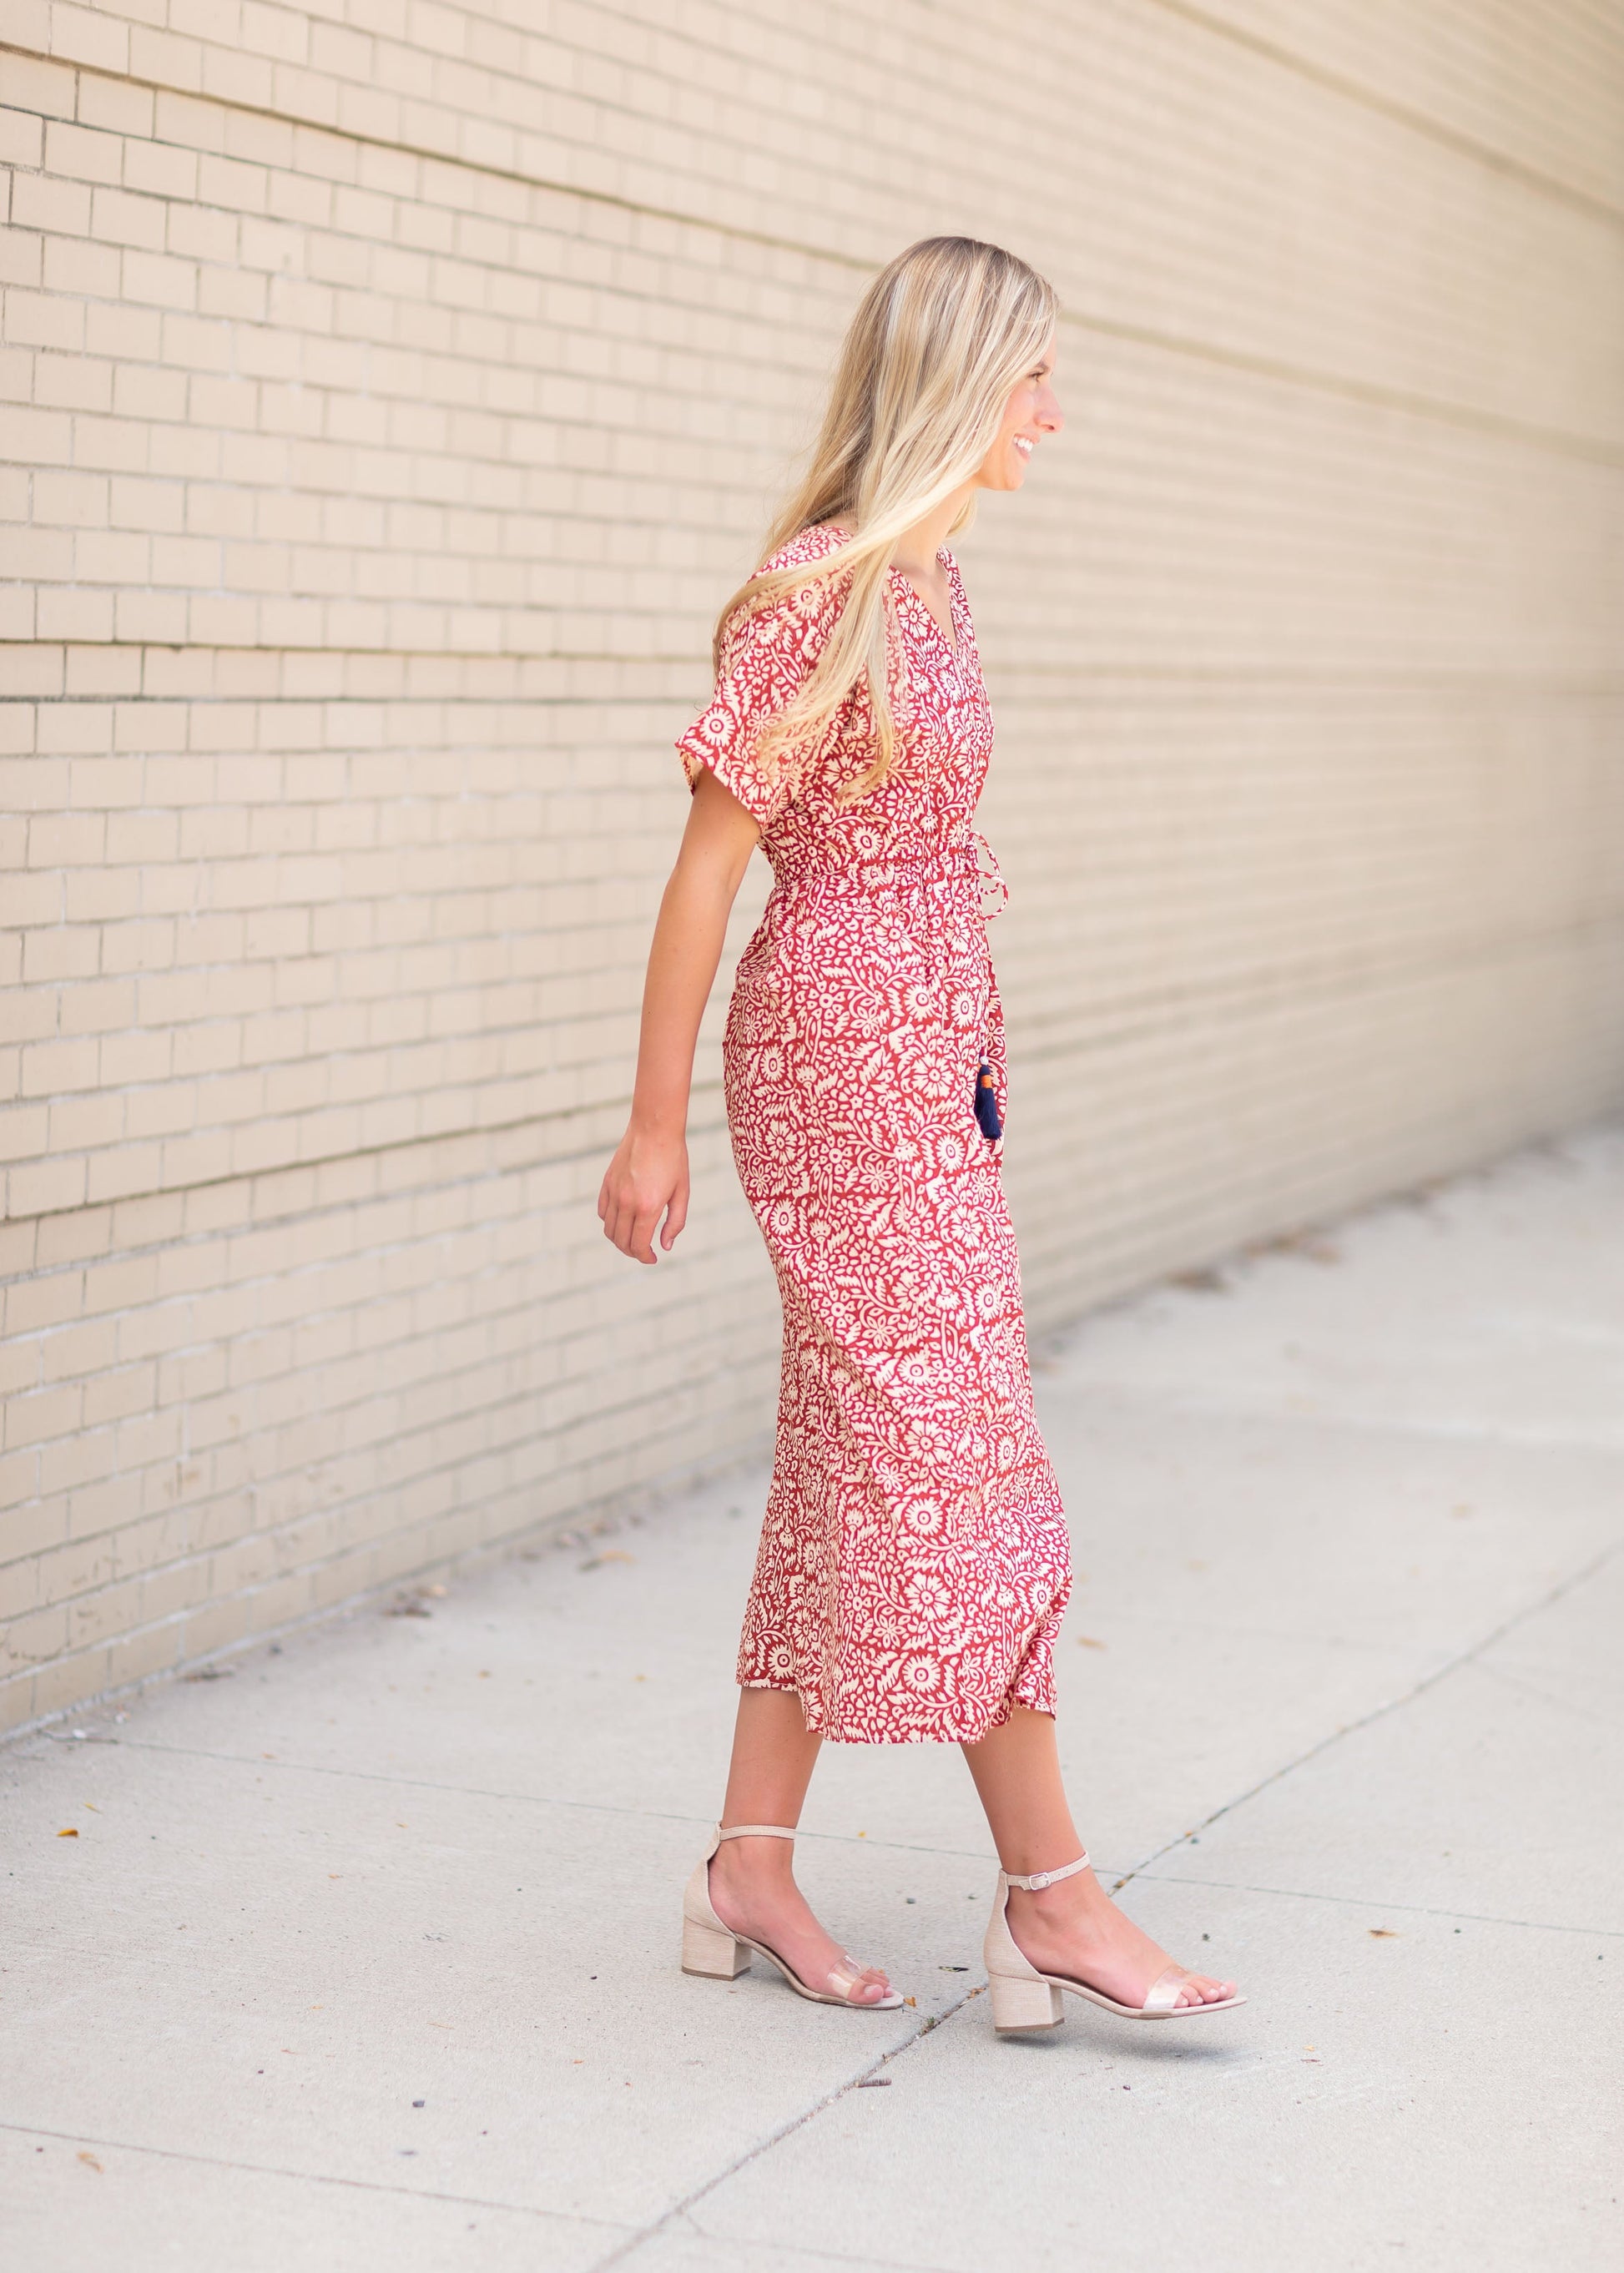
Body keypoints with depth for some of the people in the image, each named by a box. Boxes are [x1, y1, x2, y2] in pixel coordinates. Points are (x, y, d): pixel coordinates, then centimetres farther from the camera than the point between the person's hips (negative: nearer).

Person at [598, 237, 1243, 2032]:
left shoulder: (923, 583, 12)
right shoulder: (822, 593, -15)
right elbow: (709, 861, -14)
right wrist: (655, 1125, -12)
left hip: (926, 1057, 9)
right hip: (849, 1058, -9)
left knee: (859, 1476, 11)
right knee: (965, 1468, -4)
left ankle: (749, 1873, 18)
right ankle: (1048, 1899, 5)